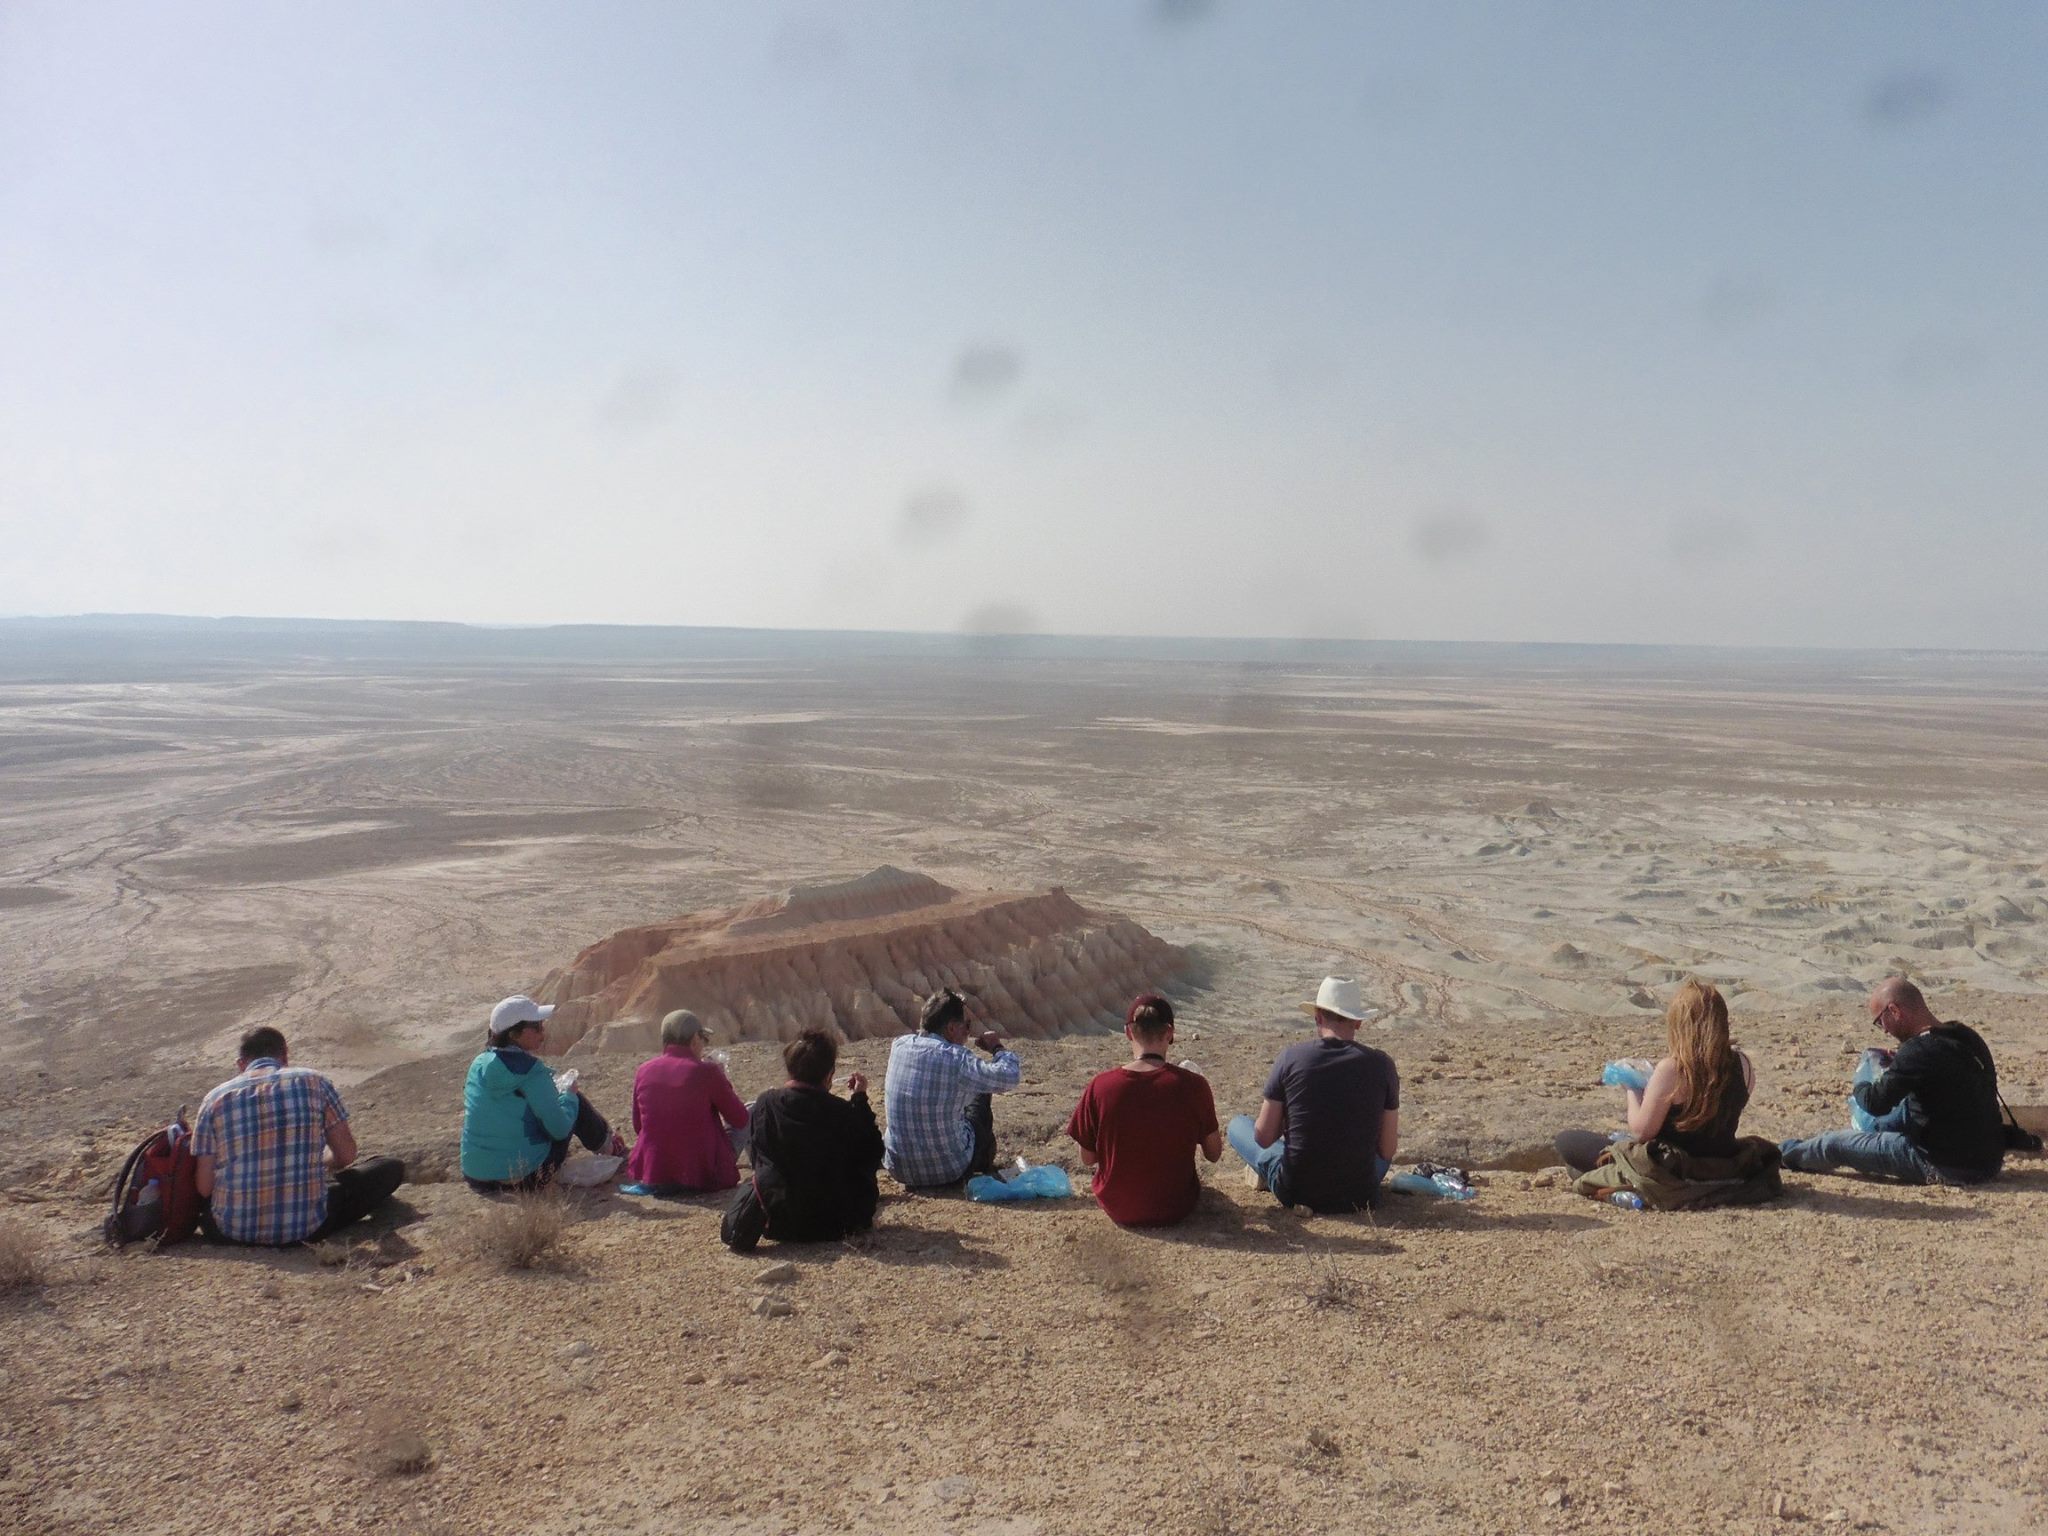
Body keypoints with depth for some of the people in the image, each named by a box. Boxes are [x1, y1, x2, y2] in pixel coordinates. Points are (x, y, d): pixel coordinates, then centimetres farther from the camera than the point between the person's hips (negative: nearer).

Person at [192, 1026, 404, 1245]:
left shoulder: (215, 1098, 1)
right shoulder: (313, 1082, -1)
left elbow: (203, 1188, -2)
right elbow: (346, 1156, 3)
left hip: (231, 1230, 3)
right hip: (307, 1226, -3)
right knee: (392, 1168, 15)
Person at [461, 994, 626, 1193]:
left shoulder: (479, 1065, 1)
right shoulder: (532, 1072, -18)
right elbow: (561, 1129, -15)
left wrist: (555, 1093, 20)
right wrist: (568, 1094, 3)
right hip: (525, 1178, -6)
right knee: (576, 1103, 10)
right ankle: (612, 1149, 32)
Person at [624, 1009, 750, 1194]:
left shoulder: (644, 1071, -2)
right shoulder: (707, 1071, -15)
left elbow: (638, 1126, 10)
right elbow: (739, 1119, -5)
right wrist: (723, 1081, 9)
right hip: (703, 1177, -6)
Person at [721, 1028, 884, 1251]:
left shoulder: (764, 1105, -14)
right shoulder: (842, 1112, -20)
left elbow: (755, 1156, 4)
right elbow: (873, 1154, -3)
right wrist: (859, 1100, 1)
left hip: (778, 1226, 4)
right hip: (832, 1225, -4)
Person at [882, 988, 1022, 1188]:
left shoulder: (899, 1045, -5)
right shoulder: (957, 1060, -24)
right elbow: (1011, 1076, -21)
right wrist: (997, 1048, -3)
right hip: (949, 1170, -5)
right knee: (980, 1094, 20)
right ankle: (984, 1164, 42)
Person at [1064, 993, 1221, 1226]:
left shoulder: (1099, 1086, -18)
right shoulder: (1192, 1085, -19)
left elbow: (1087, 1158, -6)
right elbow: (1214, 1154, -6)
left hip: (1118, 1209, 0)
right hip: (1175, 1209, 0)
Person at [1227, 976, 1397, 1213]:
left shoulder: (1292, 1057, -9)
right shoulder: (1381, 1064, -7)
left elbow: (1263, 1137, -4)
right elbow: (1387, 1151, -2)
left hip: (1293, 1192, -1)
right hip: (1358, 1197, 1)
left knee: (1236, 1124, 24)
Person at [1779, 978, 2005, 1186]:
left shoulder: (1919, 1051, -22)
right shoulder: (1968, 1038, 5)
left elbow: (1876, 1103, -19)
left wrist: (1861, 1087, 3)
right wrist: (1896, 1064, 13)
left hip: (1949, 1167, -9)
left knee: (1836, 1143, 2)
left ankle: (1785, 1154, 32)